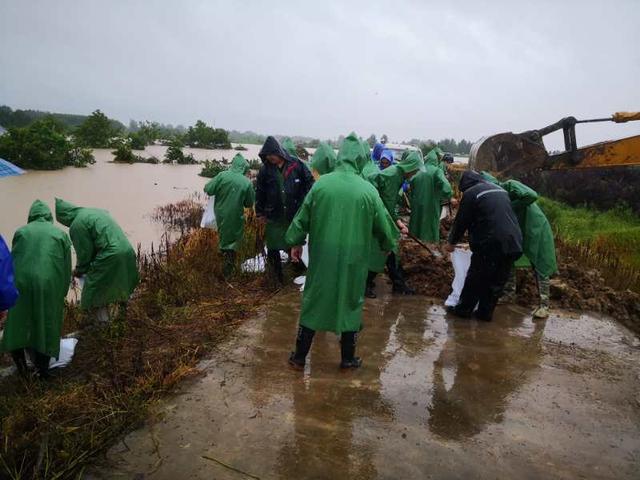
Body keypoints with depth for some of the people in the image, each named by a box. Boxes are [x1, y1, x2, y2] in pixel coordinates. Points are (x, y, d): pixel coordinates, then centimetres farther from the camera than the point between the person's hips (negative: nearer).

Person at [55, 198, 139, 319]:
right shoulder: (95, 211, 20)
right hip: (127, 251, 8)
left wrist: (79, 270, 18)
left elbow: (84, 251, -2)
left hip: (110, 257, -8)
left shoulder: (76, 225, -6)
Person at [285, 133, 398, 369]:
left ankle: (299, 356, 24)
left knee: (313, 303, 13)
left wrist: (293, 241, 15)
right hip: (353, 259, -1)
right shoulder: (368, 190, -8)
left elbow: (302, 219, 0)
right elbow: (383, 226, 1)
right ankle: (348, 358, 26)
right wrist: (390, 244, 20)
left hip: (322, 256, 1)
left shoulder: (321, 184, -6)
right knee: (350, 303, 15)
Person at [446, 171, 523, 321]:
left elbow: (461, 222, 2)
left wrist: (452, 242, 17)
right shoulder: (501, 190, 20)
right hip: (513, 243, 7)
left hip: (490, 243, -6)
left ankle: (463, 309, 20)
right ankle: (485, 313, 24)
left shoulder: (470, 194, -1)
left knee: (476, 279, 8)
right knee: (497, 281, 15)